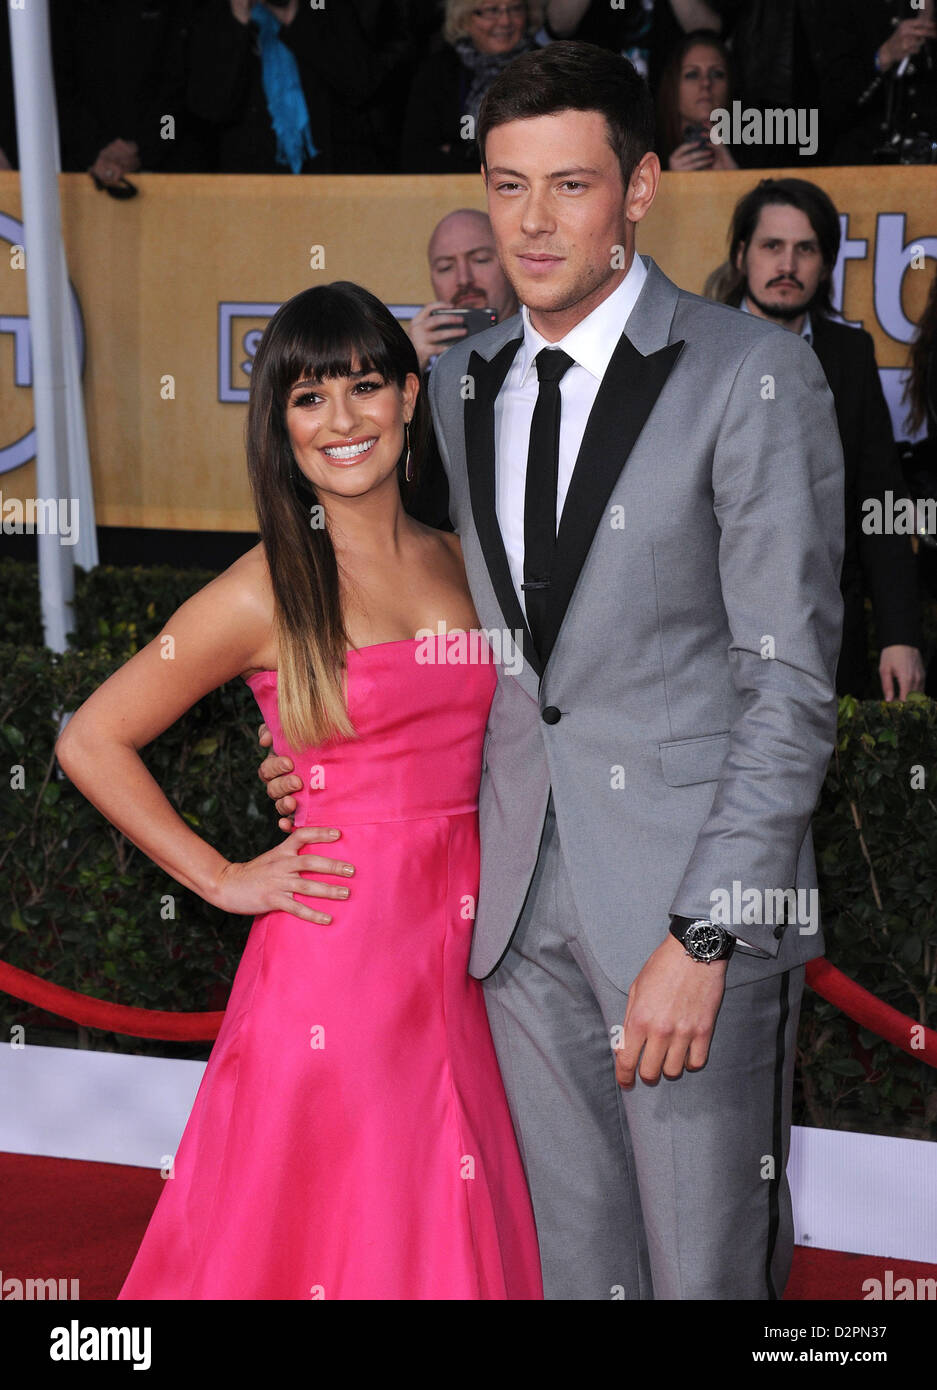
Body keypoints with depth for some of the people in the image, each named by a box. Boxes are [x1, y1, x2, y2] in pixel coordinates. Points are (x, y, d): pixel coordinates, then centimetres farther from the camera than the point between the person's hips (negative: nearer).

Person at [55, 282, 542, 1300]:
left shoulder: (452, 563, 9)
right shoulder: (266, 593, -7)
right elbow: (91, 741, -4)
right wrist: (224, 880, -5)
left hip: (457, 961, 5)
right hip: (335, 955, -5)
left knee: (445, 1240, 10)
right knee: (326, 1238, 2)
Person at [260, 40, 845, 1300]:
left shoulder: (753, 374, -8)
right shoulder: (462, 385, 12)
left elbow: (791, 681, -11)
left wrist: (704, 936, -15)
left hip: (692, 904, -5)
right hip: (522, 906, 5)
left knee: (709, 1268, 0)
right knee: (570, 1262, 12)